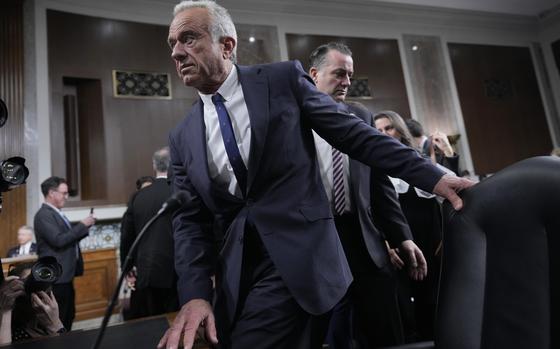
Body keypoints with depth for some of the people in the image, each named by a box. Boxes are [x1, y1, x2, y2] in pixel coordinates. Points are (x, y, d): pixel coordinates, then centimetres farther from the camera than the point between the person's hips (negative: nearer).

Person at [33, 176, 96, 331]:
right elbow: (58, 240, -25)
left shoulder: (56, 213, 15)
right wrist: (82, 225, -18)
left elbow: (69, 238, 16)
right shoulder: (44, 215, -15)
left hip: (65, 274, 10)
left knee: (68, 316, 17)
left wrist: (85, 227, 2)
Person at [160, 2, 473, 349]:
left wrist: (433, 177, -4)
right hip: (236, 276, 4)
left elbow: (356, 134, -1)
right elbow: (190, 220, 5)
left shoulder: (285, 79, -1)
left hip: (303, 258, -4)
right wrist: (195, 293, -9)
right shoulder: (183, 138, 9)